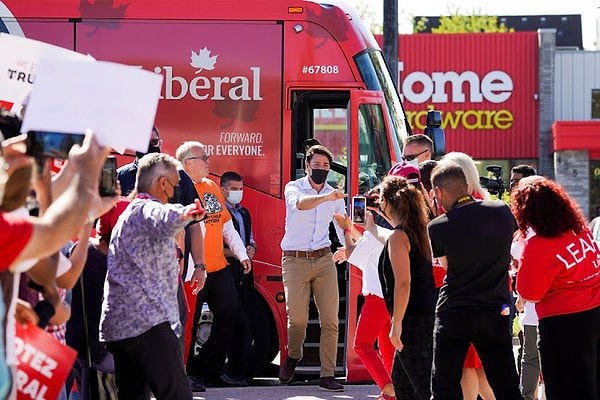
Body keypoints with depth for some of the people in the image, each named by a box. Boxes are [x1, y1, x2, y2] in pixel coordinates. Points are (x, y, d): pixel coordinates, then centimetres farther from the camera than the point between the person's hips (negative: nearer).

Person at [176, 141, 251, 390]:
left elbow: (226, 225, 21)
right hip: (195, 271, -8)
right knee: (189, 322, -3)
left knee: (229, 315, 10)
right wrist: (194, 265, -25)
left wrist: (242, 254, 15)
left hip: (219, 267, 8)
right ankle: (187, 373, 8)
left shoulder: (212, 187, 15)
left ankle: (213, 369, 20)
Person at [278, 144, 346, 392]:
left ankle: (327, 376, 0)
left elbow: (343, 228, 19)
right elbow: (300, 204, -29)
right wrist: (325, 197, -45)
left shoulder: (334, 194, 10)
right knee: (297, 318, -9)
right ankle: (293, 356, 23)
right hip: (295, 260, -3)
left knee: (330, 320, -5)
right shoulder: (294, 188, -4)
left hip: (324, 260, 3)